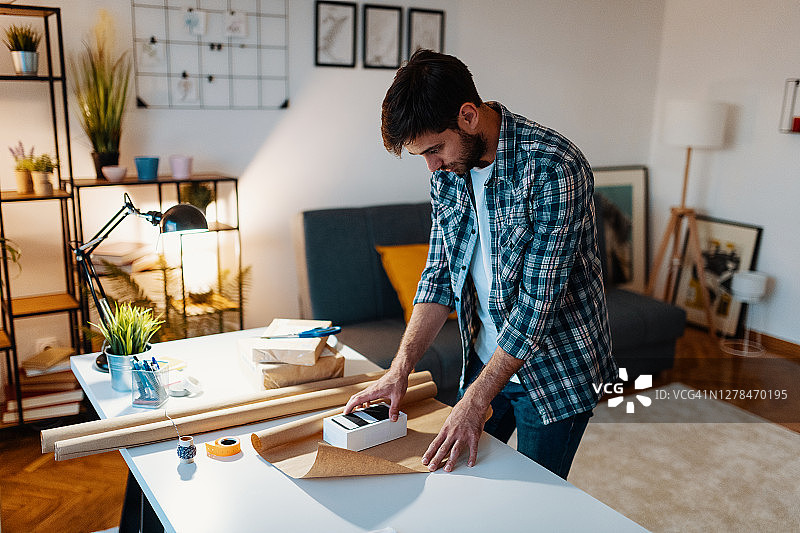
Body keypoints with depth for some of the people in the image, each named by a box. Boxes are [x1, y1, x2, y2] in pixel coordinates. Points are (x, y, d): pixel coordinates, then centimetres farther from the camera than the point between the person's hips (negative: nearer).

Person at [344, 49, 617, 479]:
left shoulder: (554, 167, -26)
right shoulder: (448, 174, -3)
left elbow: (538, 300, -27)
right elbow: (440, 275, 1)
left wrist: (476, 400, -25)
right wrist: (401, 368, -9)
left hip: (555, 370, -6)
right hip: (486, 358, 6)